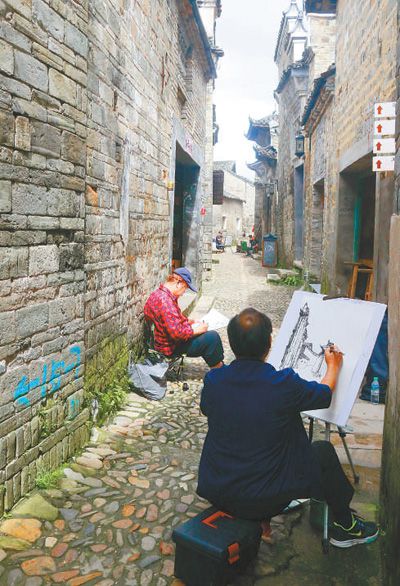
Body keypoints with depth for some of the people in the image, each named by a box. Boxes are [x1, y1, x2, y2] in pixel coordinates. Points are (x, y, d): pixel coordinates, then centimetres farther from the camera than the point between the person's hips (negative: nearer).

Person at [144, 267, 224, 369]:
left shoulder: (161, 294, 8)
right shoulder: (164, 300, -28)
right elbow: (177, 333, -32)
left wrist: (189, 322, 10)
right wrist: (197, 329, -18)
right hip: (170, 347, -11)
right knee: (213, 337, -14)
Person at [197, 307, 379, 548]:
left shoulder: (213, 379, -12)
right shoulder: (284, 383, -22)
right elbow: (325, 393, -1)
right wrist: (333, 366, 20)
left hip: (214, 492, 4)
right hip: (262, 501, -4)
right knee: (325, 451, 15)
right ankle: (344, 526, 35)